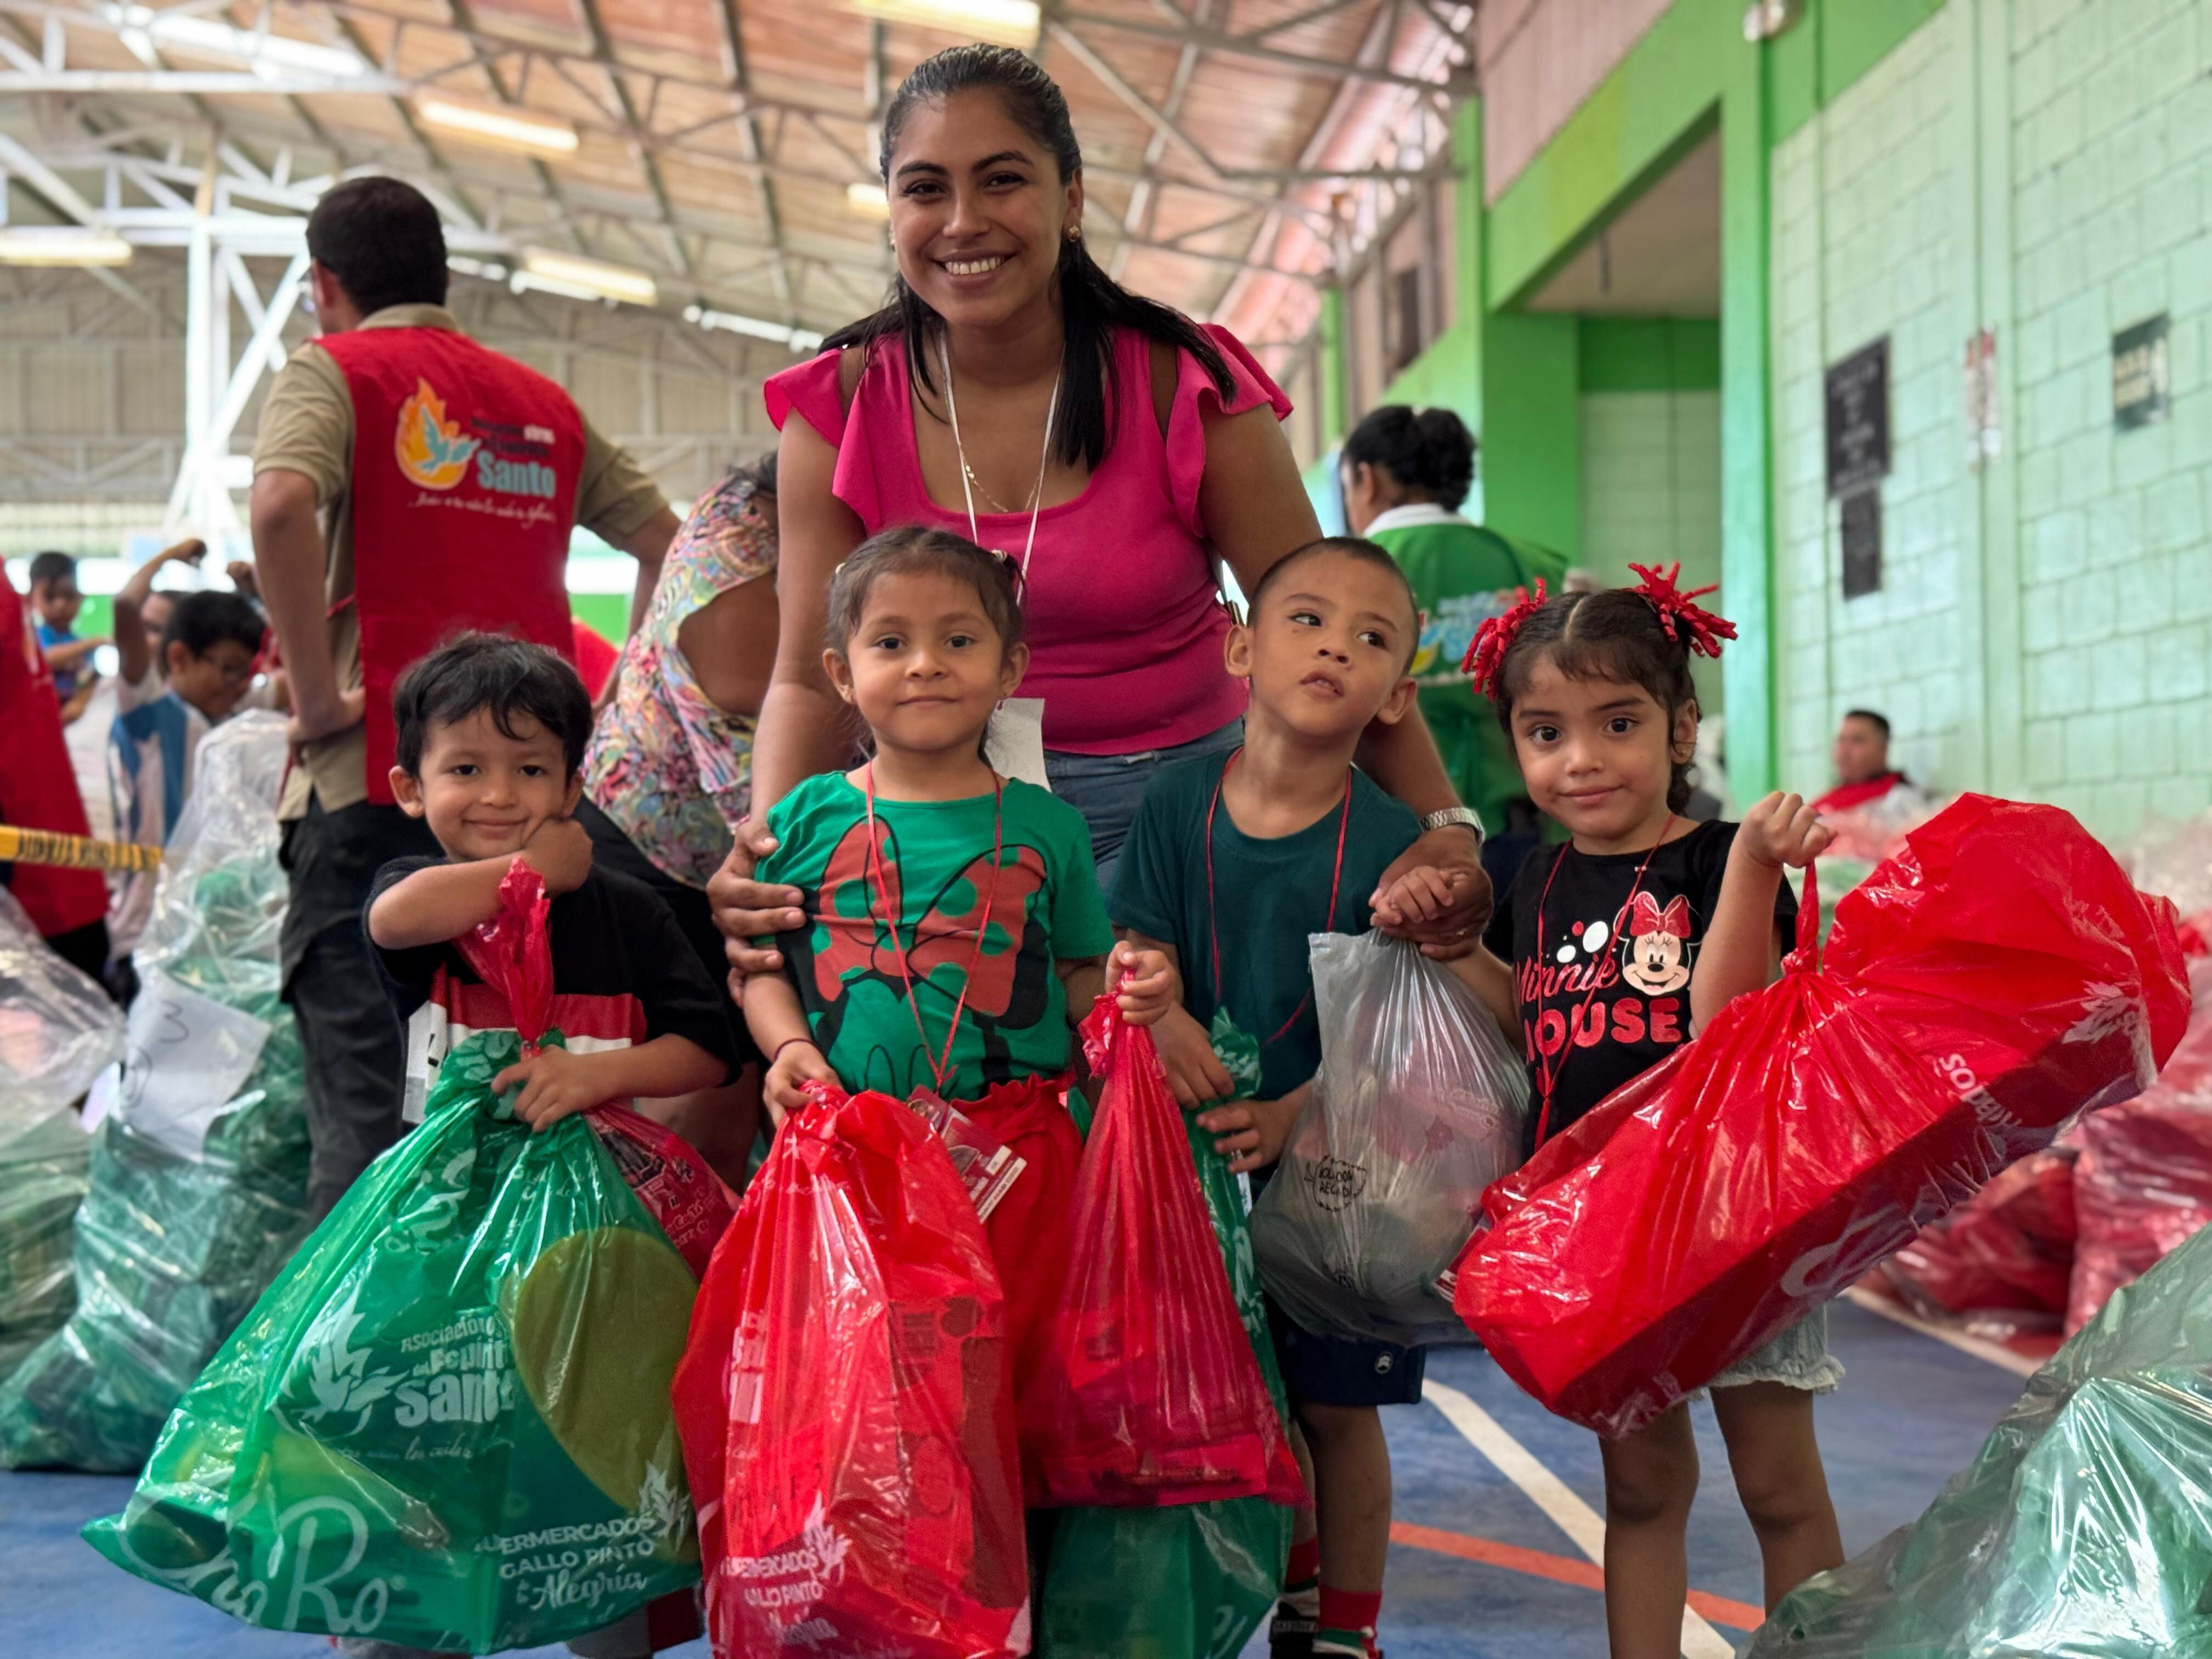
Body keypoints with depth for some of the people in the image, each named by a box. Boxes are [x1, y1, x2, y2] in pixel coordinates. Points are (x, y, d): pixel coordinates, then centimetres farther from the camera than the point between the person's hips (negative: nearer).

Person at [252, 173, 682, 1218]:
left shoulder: (335, 370, 2)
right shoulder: (544, 403, 18)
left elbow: (282, 505, -19)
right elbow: (667, 543, 17)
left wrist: (317, 694, -13)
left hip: (378, 778, -5)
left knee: (364, 1106, -6)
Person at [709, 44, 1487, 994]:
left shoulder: (1183, 386, -9)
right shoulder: (842, 408, -4)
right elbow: (810, 679, -4)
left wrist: (1444, 826, -21)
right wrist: (768, 843, -24)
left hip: (1174, 802, -1)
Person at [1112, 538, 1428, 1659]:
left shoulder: (1388, 842, -11)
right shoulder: (1177, 803, -3)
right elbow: (1138, 945, -3)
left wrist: (1294, 1116, -27)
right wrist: (1162, 1019, -24)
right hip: (1200, 1156, 2)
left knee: (1337, 1406, 5)